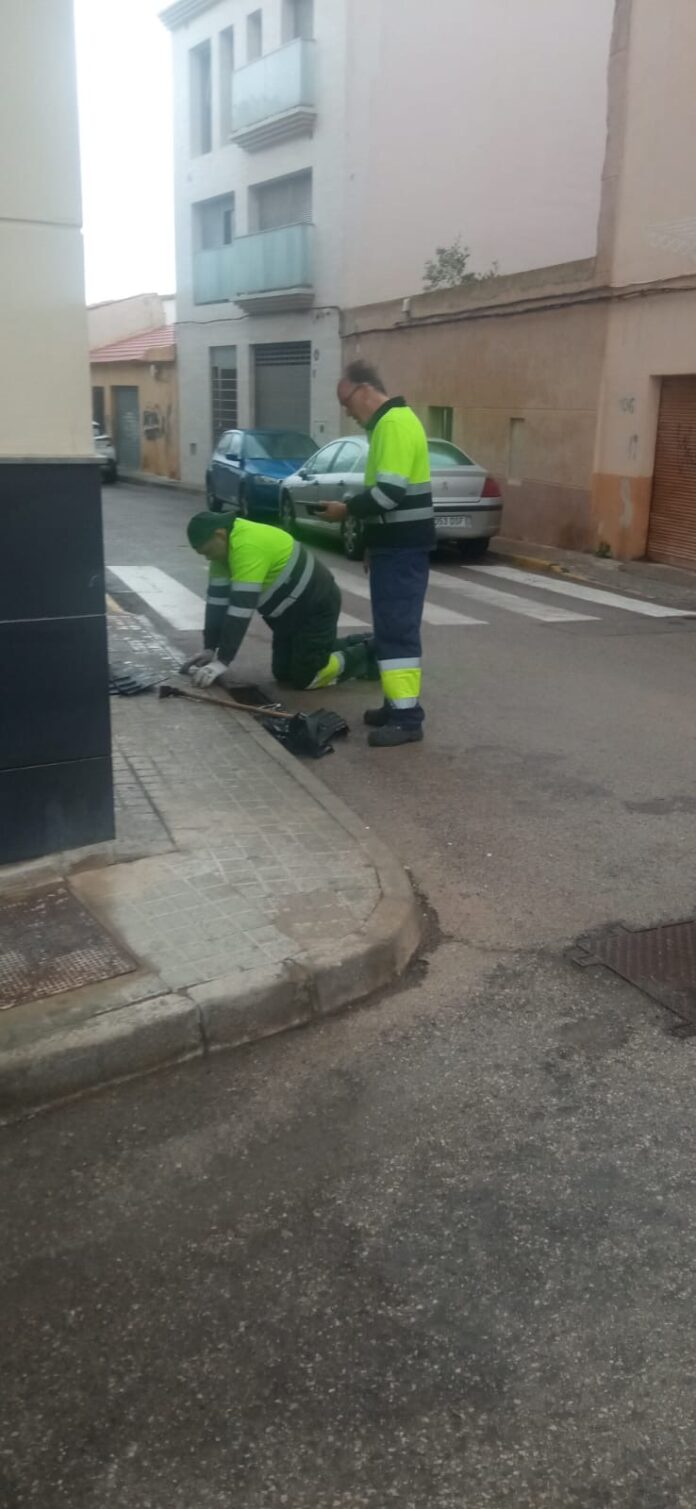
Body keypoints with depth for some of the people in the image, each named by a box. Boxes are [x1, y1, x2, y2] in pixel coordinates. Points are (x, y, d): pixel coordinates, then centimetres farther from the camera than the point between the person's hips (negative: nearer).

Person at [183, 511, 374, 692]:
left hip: (317, 604, -10)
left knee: (305, 677, -10)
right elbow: (217, 598, 1)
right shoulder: (226, 545, -2)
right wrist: (209, 648, -2)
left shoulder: (248, 545, -32)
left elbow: (241, 608, -34)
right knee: (283, 674, 12)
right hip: (290, 609, 10)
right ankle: (352, 645, 28)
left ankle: (367, 653, 11)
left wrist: (222, 662, -32)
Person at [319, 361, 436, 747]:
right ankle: (397, 703, 21)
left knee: (397, 629, -10)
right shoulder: (390, 422, 17)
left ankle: (407, 717, -8)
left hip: (402, 547, -11)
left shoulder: (395, 423, -17)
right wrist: (353, 507, 11)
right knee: (392, 626, 14)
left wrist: (347, 509, -12)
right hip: (397, 544, 11)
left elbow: (390, 492, -25)